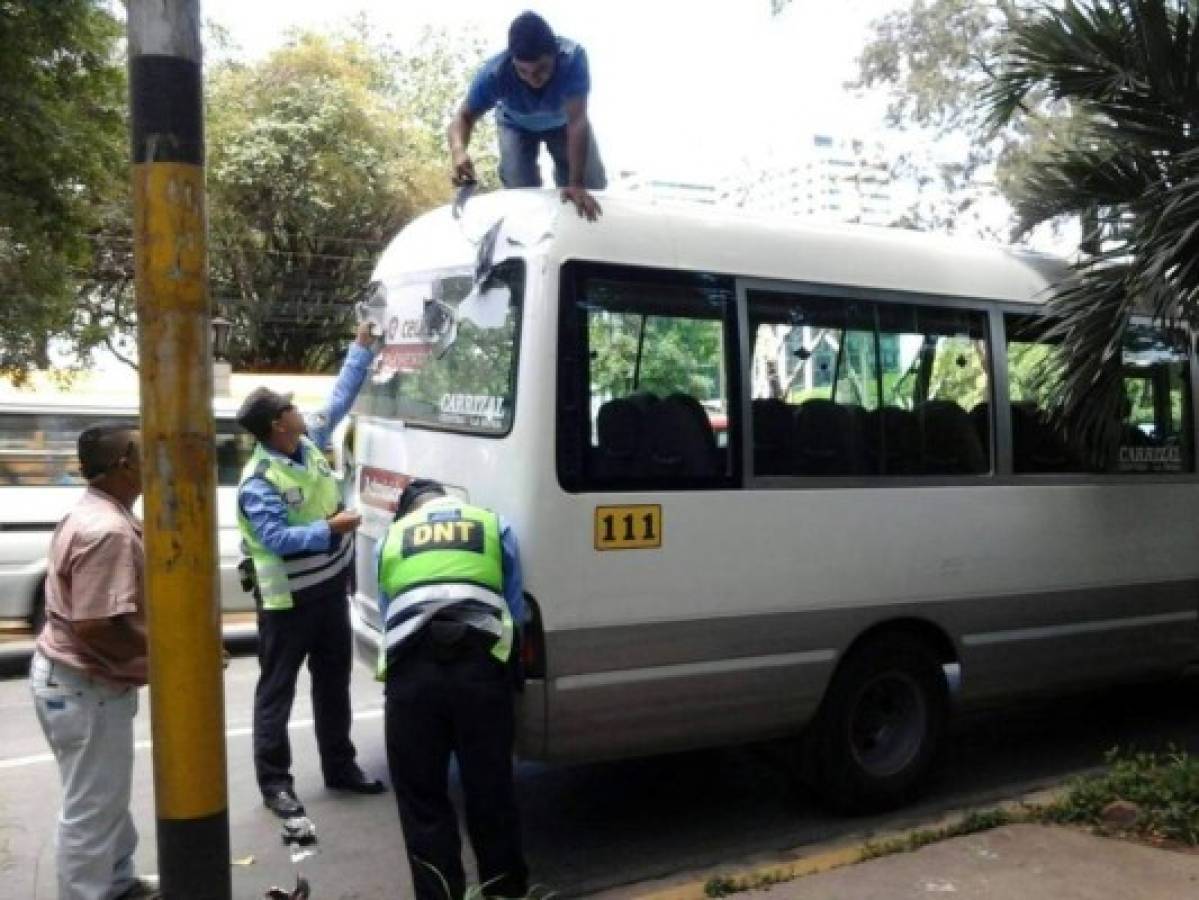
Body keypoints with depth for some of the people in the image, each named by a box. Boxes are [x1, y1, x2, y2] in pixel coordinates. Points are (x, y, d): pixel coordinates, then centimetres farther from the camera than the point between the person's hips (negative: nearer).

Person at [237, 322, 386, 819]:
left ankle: (340, 767, 31)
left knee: (334, 683, 17)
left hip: (331, 589, 8)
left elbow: (340, 397, 11)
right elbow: (278, 539, -28)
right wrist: (331, 528, -29)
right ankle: (274, 782, 15)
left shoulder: (310, 441, 0)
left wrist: (361, 347, 11)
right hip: (288, 601, -8)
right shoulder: (258, 482, -21)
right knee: (277, 690, 5)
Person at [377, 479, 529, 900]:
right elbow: (515, 612, 22)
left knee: (421, 795, 13)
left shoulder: (390, 538, 24)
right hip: (480, 665, 0)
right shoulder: (494, 526, 22)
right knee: (490, 788, 14)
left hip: (411, 671, 0)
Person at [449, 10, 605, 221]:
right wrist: (459, 151, -56)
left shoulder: (573, 57, -43)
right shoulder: (494, 73, -39)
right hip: (517, 125, 0)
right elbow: (465, 116, -32)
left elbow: (577, 122, -45)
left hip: (562, 121, 0)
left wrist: (577, 184, -52)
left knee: (593, 186, -4)